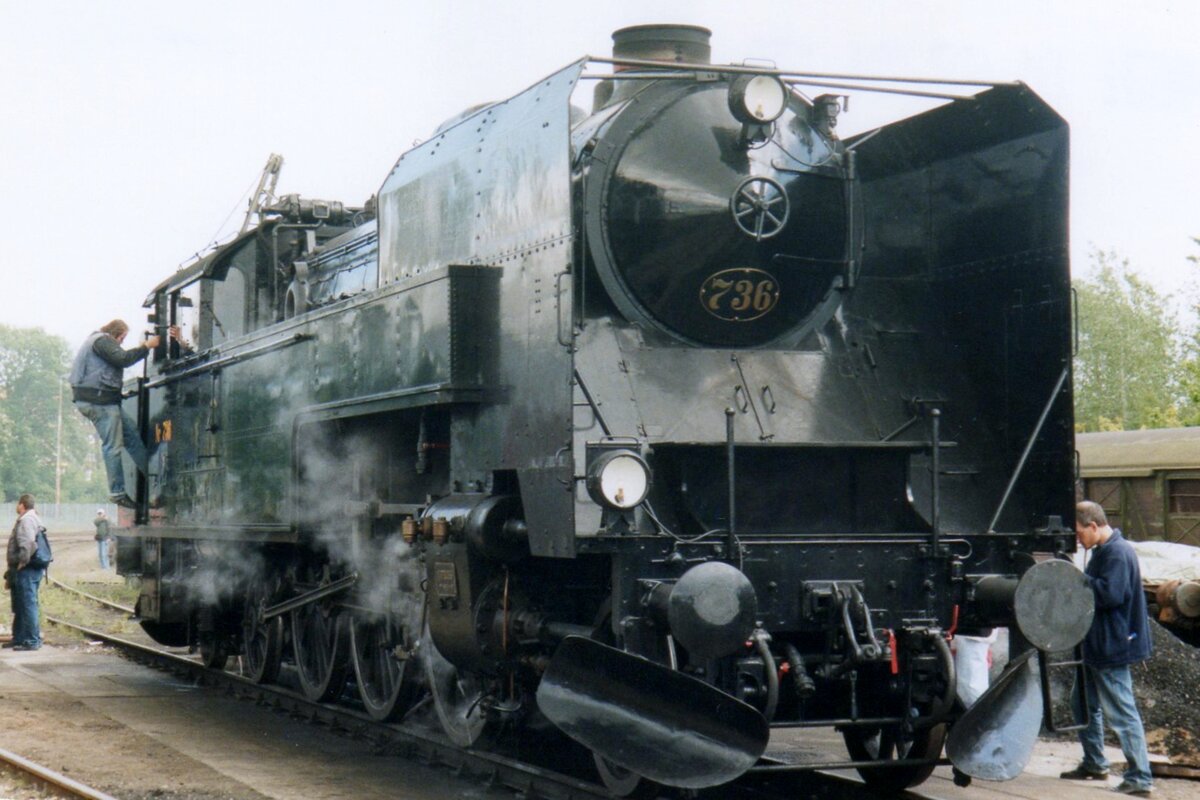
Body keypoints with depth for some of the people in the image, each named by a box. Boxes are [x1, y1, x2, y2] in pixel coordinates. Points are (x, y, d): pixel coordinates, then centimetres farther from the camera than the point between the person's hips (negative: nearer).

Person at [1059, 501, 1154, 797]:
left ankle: (1140, 780, -2)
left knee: (1121, 712, -7)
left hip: (1113, 648, -11)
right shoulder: (1103, 551, 12)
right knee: (1083, 701, 20)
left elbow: (1110, 594, -28)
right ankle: (1094, 764, 33)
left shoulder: (1118, 553, -20)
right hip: (1097, 647, 11)